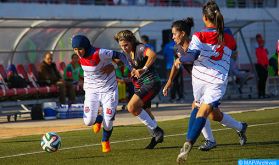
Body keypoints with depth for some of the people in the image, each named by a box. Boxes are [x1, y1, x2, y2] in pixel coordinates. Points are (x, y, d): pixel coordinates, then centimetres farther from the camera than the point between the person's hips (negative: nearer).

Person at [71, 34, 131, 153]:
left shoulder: (100, 53, -25)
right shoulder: (80, 56, -6)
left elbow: (119, 55, -19)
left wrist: (131, 70, -22)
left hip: (108, 90, -4)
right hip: (92, 91, 4)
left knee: (108, 123, -5)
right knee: (88, 121, -12)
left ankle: (105, 141, 28)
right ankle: (98, 120, 26)